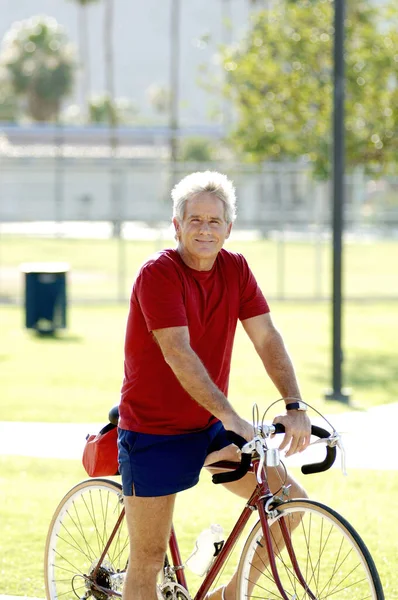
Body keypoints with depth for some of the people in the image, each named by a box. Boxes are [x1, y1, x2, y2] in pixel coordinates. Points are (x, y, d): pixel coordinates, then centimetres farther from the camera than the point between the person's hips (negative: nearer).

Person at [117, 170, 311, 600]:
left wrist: (294, 408, -18)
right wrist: (231, 418, -34)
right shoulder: (158, 273, -17)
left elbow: (267, 338, -4)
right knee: (148, 560, -2)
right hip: (155, 432, -6)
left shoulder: (235, 269, 1)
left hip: (209, 427, 6)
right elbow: (178, 354, -26)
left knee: (291, 500, -3)